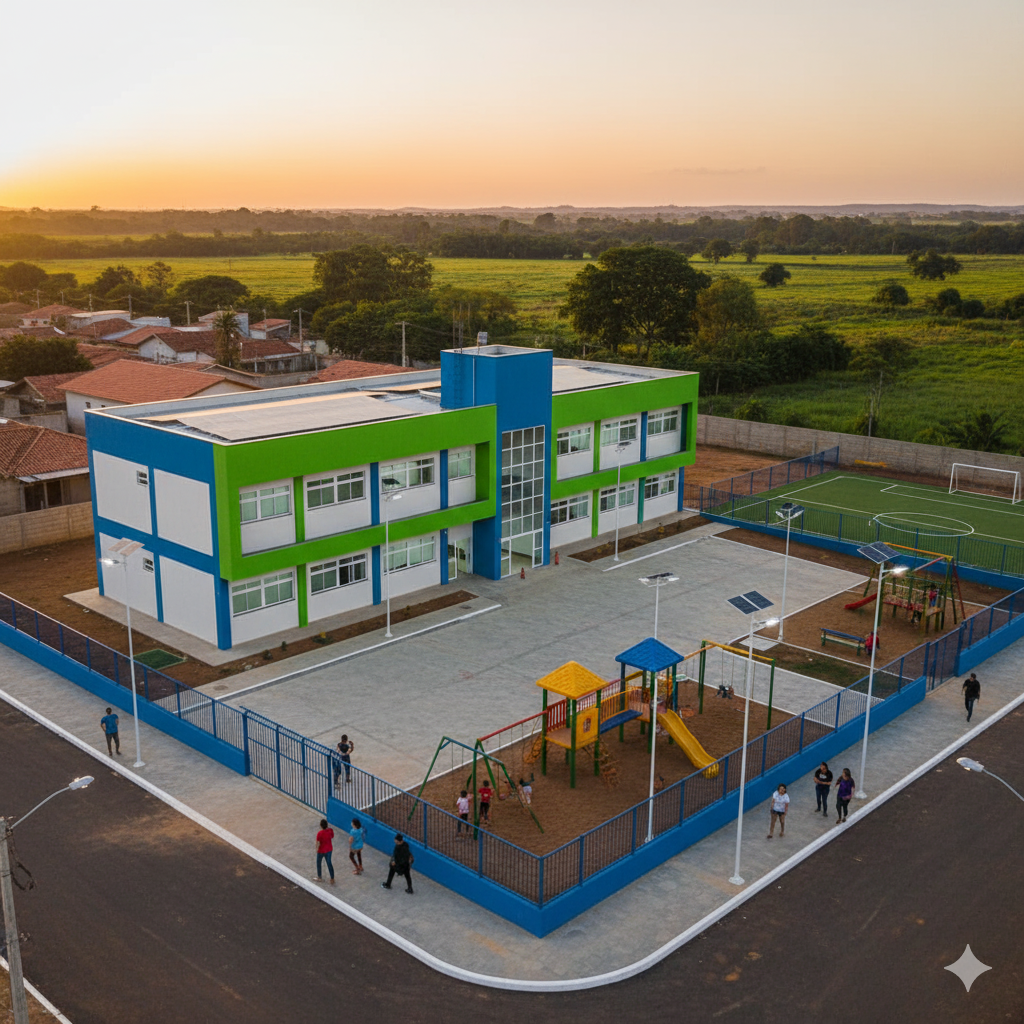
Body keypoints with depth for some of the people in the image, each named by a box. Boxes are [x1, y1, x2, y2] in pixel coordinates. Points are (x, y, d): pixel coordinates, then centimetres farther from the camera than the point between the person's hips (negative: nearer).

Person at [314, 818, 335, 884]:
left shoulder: (319, 833, -30)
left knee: (319, 863, 22)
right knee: (329, 863, 20)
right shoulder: (331, 830, -16)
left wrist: (317, 850, 0)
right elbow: (332, 839, -1)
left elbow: (318, 843, -20)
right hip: (329, 849, 4)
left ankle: (319, 878, 41)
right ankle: (332, 879, 27)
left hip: (321, 851, -4)